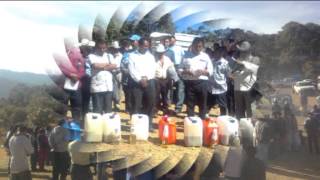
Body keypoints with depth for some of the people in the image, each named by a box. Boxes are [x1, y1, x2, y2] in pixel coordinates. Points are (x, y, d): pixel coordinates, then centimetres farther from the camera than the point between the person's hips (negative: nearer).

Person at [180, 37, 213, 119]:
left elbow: (210, 71, 6)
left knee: (202, 104, 6)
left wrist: (203, 71, -14)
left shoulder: (205, 56, 8)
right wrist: (187, 71, -15)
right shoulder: (187, 55, 6)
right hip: (190, 82, -1)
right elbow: (180, 69, 6)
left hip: (202, 82, 1)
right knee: (190, 104, 3)